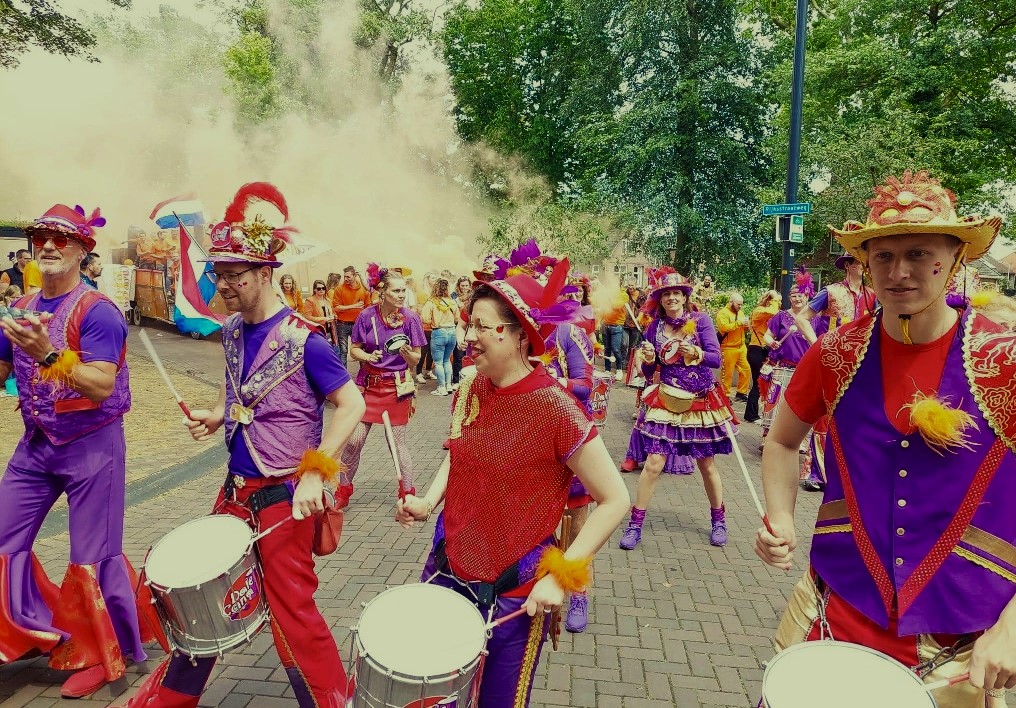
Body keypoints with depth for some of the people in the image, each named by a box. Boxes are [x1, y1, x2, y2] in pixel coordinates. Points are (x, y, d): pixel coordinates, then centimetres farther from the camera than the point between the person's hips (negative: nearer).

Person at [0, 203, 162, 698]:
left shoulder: (97, 311, -15)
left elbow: (101, 385, -25)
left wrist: (49, 354, -37)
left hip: (92, 446, -7)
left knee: (93, 557, 1)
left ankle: (109, 654, 21)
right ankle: (41, 631, 30)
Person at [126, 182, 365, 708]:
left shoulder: (302, 339, -19)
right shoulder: (233, 329, 4)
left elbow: (352, 404, -18)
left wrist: (315, 472, -24)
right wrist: (215, 416, 2)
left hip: (284, 499, -7)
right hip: (235, 489, 7)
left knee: (291, 611, 3)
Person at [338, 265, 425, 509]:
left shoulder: (411, 318, -8)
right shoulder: (367, 316, -7)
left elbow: (416, 359, -4)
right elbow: (354, 349, 1)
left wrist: (406, 352, -25)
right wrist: (367, 356, -19)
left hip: (397, 387, -1)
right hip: (368, 384, 1)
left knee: (397, 444, 4)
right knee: (354, 441, 2)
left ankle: (407, 494, 22)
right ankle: (343, 491, 25)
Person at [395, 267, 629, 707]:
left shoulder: (555, 409, -23)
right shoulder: (469, 392, -4)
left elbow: (615, 500, -17)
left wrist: (561, 576, -19)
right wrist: (427, 502, -3)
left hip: (515, 591, -5)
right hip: (448, 570, 6)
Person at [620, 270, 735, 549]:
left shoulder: (700, 320, -5)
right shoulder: (655, 327, 1)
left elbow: (716, 358, -12)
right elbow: (648, 373, 4)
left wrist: (695, 352, -30)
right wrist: (648, 360, -17)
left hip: (701, 402, 0)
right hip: (666, 402, 1)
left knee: (707, 465, 11)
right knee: (653, 464, -5)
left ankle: (718, 520, 32)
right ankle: (635, 525, 7)